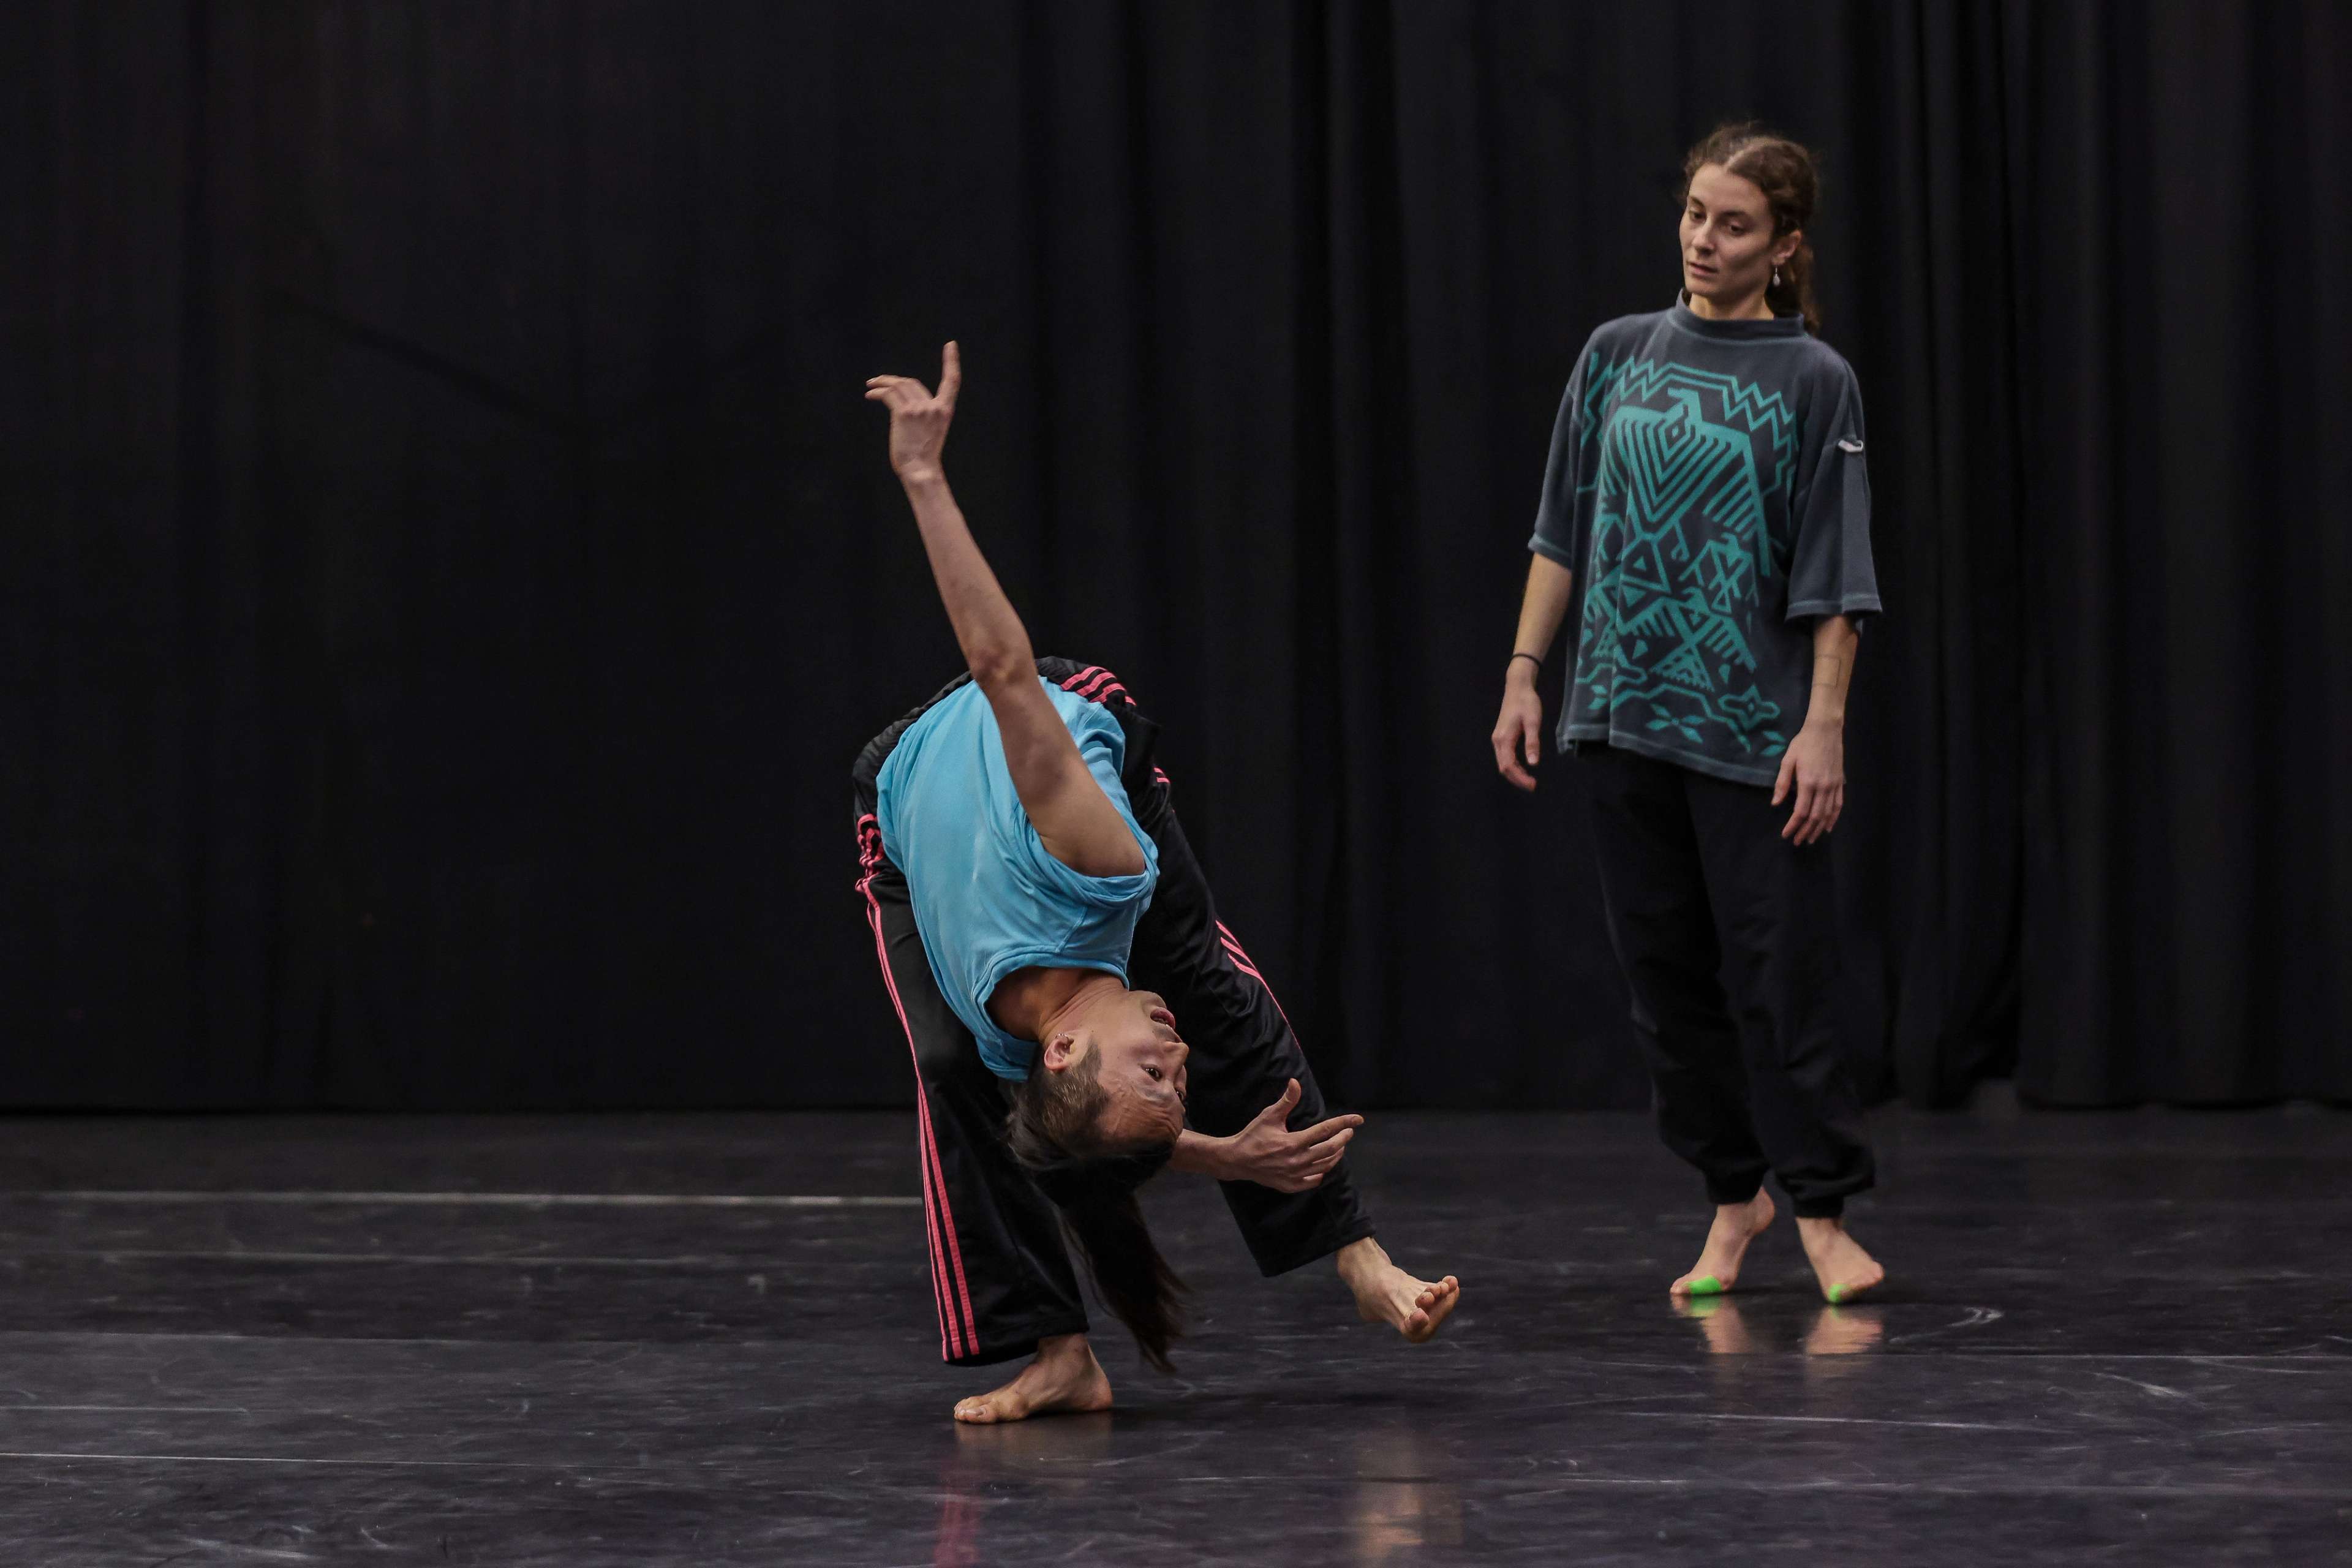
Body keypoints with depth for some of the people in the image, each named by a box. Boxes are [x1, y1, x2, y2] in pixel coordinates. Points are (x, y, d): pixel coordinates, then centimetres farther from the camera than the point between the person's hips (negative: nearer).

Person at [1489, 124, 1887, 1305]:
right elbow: (1563, 532, 12)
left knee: (1780, 967, -4)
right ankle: (1732, 1197, 18)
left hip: (1752, 725, -4)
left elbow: (1835, 576, -4)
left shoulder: (1813, 382, -2)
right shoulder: (1618, 356, 8)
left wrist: (1824, 726, -11)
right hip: (1621, 715, 4)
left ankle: (1821, 1212, 4)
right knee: (1667, 969, 7)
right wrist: (1524, 675, 5)